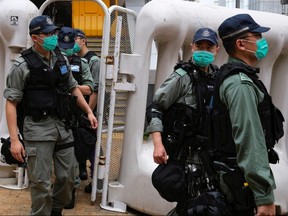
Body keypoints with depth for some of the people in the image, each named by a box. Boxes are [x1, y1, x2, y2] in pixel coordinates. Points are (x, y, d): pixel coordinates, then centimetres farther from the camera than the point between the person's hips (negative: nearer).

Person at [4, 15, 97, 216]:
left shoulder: (62, 59, 8)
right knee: (41, 182, -1)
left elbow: (73, 88, 20)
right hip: (38, 128, -5)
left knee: (67, 177, 13)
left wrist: (89, 111, 12)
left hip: (63, 126, 6)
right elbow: (11, 103, -9)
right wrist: (14, 139, -15)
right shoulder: (22, 66, -9)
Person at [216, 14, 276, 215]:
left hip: (235, 179, 10)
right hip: (240, 183, -10)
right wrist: (265, 196, -26)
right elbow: (249, 141, -26)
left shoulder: (232, 77, 12)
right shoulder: (241, 84, -20)